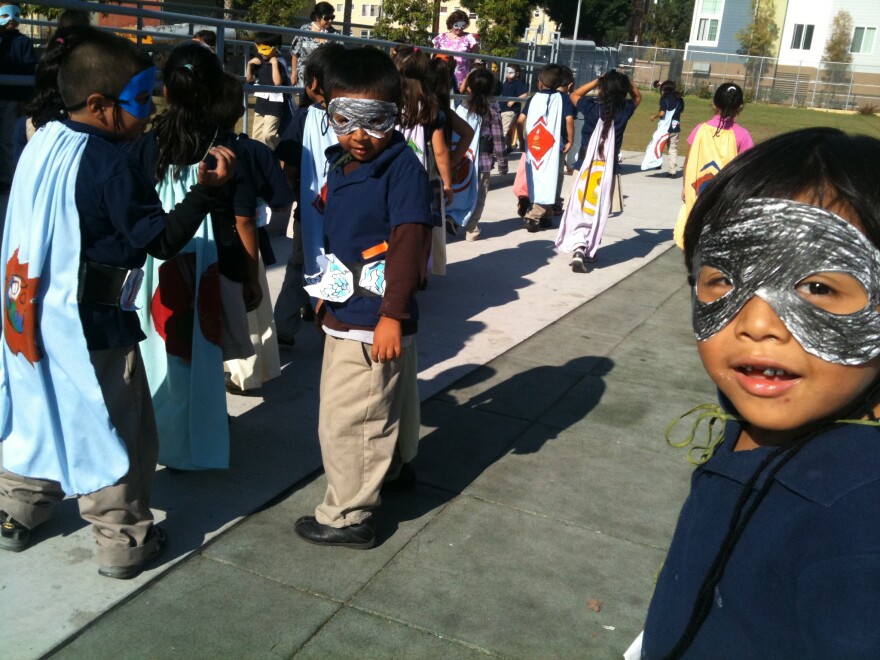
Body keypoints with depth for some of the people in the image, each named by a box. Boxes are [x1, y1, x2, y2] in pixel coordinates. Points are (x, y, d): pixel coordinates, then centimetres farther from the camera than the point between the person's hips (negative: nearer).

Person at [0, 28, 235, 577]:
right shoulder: (112, 166, -21)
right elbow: (163, 239, -18)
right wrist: (208, 188, -18)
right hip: (90, 323, -8)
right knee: (117, 430, 6)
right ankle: (125, 543, 19)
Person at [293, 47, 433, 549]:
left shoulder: (403, 168, -19)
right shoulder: (341, 162, 6)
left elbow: (410, 244, -24)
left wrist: (392, 314, -26)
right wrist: (328, 290, 24)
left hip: (374, 321, -9)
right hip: (345, 314, 9)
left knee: (346, 419, -1)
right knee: (386, 402, 29)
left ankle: (349, 516, 16)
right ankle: (396, 465, 52)